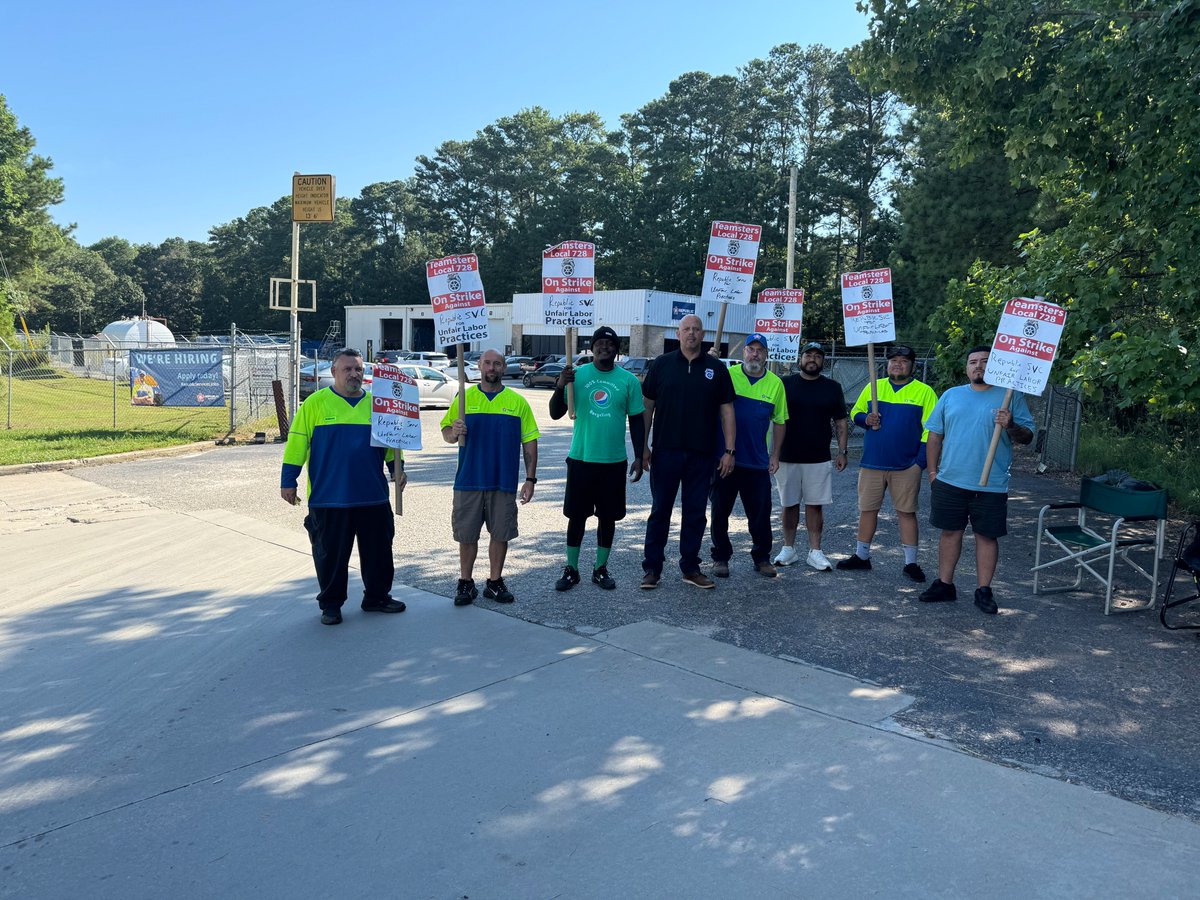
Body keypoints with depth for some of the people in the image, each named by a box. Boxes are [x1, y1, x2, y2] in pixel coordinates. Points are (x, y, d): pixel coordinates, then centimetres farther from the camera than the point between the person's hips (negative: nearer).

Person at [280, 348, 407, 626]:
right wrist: (288, 481, -3)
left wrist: (398, 466, 6)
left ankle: (377, 597, 27)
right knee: (330, 553, 6)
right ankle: (330, 604, 22)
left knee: (378, 550, 10)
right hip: (328, 498, -3)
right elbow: (297, 443, -1)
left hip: (373, 497, 3)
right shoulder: (315, 403, -1)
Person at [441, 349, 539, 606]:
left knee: (500, 534, 7)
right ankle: (465, 583, 20)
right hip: (469, 480, 0)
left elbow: (529, 441, 4)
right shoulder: (464, 398, 5)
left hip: (504, 483, 0)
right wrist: (454, 432, -17)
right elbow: (446, 433, 7)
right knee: (467, 535, 6)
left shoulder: (518, 402, 4)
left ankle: (495, 582, 22)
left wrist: (530, 479, -2)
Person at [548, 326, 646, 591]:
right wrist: (560, 386, -20)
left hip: (614, 461, 1)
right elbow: (555, 414, -3)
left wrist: (639, 457, 1)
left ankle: (601, 569, 24)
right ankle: (571, 569, 19)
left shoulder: (629, 380, 1)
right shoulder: (577, 375, -1)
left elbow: (636, 420, 6)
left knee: (608, 516, 9)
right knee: (577, 515, 6)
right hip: (581, 459, -1)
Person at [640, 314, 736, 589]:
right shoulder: (662, 364, 3)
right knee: (660, 510, 5)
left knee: (695, 513, 8)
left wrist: (730, 450, -1)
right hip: (665, 451, -1)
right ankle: (652, 568, 13)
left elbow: (726, 411, 5)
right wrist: (643, 446, -1)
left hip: (701, 454, 1)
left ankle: (690, 567, 20)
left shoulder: (716, 369, 5)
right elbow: (647, 406, 4)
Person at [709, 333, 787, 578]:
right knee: (720, 511, 7)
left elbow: (780, 422, 11)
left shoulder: (775, 383, 5)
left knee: (761, 513, 6)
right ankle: (721, 557, 21)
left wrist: (775, 455, 7)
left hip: (758, 462, 1)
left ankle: (761, 558, 22)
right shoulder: (727, 375, -1)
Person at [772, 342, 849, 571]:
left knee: (815, 505, 2)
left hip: (819, 458, 0)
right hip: (787, 457, 0)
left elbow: (841, 423, 10)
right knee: (790, 504, 7)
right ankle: (788, 548, 17)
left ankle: (815, 552, 9)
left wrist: (842, 451, 1)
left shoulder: (832, 388, 7)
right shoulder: (785, 384, 3)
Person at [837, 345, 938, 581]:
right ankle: (862, 555, 21)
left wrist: (920, 461, -11)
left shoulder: (924, 392, 0)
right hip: (872, 463, 3)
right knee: (867, 509, 8)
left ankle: (911, 562, 11)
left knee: (906, 512, 2)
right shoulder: (873, 387, 10)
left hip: (906, 465, -3)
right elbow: (855, 413, 16)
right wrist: (866, 419, -8)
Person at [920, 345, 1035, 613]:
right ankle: (944, 584, 20)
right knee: (950, 532, 10)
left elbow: (1027, 436, -1)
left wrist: (1011, 426, -23)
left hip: (991, 485, -2)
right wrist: (933, 471, 5)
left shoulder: (1011, 397, 1)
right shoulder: (951, 395, 8)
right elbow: (935, 434, 10)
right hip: (950, 481, 2)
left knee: (987, 536, 5)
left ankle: (984, 590, 15)